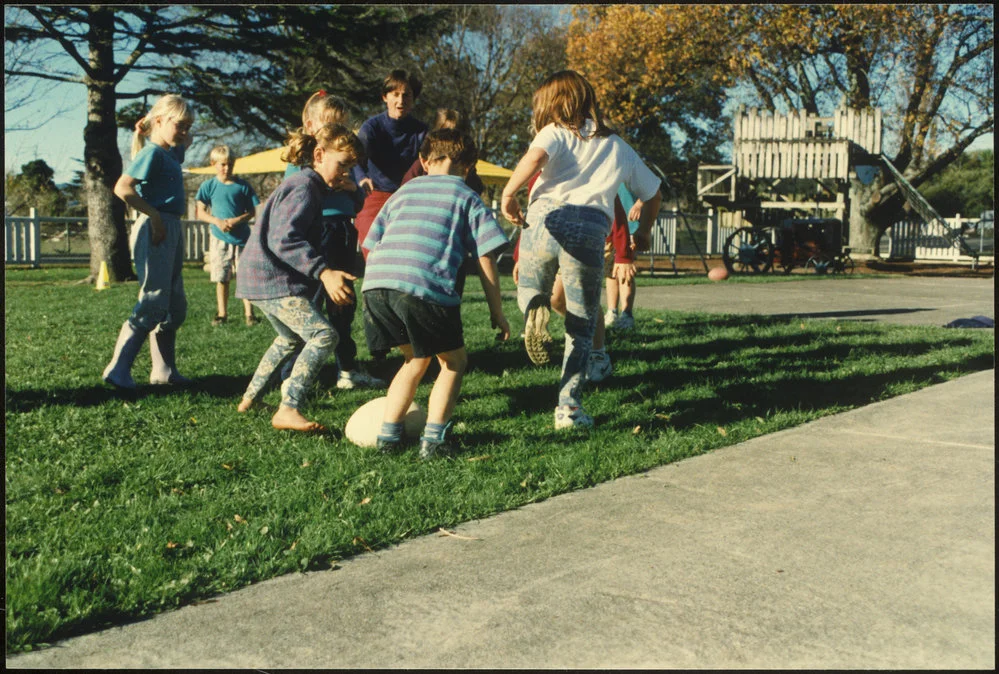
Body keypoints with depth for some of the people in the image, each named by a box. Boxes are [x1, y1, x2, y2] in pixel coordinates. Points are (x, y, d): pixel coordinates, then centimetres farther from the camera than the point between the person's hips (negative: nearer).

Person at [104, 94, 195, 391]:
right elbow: (122, 188, -21)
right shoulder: (152, 153, -11)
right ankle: (118, 370, -5)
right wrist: (154, 216, -19)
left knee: (175, 307, 13)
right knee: (153, 305, -10)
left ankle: (164, 371, 21)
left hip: (172, 231, 10)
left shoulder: (169, 155, 15)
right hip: (156, 232, -10)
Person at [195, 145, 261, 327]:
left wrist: (238, 220, -14)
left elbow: (252, 211, 4)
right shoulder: (208, 186, 3)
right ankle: (222, 314, 14)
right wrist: (216, 221, -14)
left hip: (242, 237, 0)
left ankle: (249, 314, 4)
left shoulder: (242, 185, 3)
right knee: (221, 279, 4)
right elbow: (201, 212, 3)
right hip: (220, 238, 0)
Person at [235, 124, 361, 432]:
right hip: (272, 280, -11)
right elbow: (284, 240, -28)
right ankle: (288, 410, -24)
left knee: (290, 338, 30)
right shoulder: (304, 188, -16)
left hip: (262, 279, 11)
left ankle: (250, 398, 41)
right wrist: (324, 272, -35)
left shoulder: (309, 186, 17)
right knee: (324, 335, -20)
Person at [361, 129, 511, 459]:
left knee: (417, 358, 26)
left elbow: (371, 246, 25)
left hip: (375, 283, 5)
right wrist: (497, 313, 14)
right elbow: (486, 259, 9)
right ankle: (433, 437, 3)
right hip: (425, 288, -5)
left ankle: (388, 433, 20)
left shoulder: (404, 191, 29)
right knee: (454, 362, 16)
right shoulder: (467, 197, 17)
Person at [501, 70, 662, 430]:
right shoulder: (619, 147, 27)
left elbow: (534, 158, -9)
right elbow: (653, 193, 35)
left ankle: (535, 308, -11)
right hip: (591, 228, 2)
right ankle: (569, 406, 4)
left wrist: (508, 194, 1)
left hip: (546, 217, -1)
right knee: (582, 326, 12)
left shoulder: (556, 132, 15)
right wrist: (642, 232, 49)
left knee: (529, 287, 26)